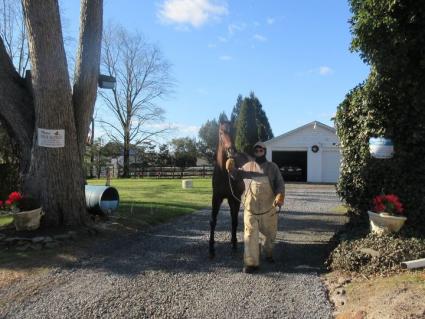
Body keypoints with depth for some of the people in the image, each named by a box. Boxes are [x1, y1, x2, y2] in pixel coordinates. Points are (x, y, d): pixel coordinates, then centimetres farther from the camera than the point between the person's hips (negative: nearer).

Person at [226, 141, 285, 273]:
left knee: (269, 233, 16)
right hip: (250, 207, 0)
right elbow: (236, 175, 24)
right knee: (251, 234, -3)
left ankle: (268, 253, 43)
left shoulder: (272, 167, 5)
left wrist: (280, 195, -20)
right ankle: (251, 263, 2)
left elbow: (280, 184, 1)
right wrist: (231, 169, 0)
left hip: (268, 207, 0)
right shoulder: (247, 166, 9)